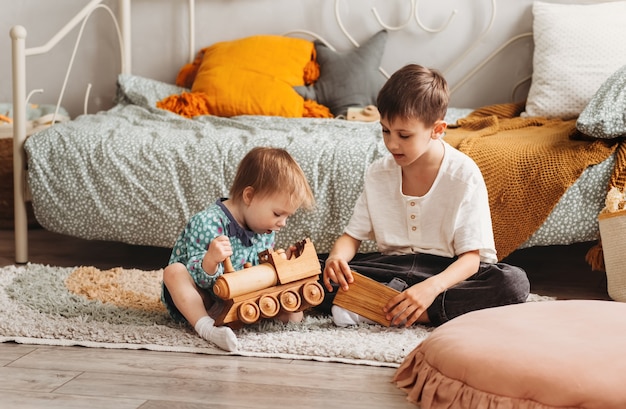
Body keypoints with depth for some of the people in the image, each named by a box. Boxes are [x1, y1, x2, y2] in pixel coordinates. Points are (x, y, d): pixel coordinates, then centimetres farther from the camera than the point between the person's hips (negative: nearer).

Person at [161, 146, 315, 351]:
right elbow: (198, 278, -28)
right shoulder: (207, 223, -24)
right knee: (174, 271, -36)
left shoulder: (266, 231, 1)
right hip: (198, 300, -5)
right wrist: (210, 261, -49)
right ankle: (205, 325, -52)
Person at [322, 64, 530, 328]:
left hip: (449, 271, -2)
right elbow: (352, 236, 5)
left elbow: (471, 256, -15)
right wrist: (337, 257, -20)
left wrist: (433, 286, -36)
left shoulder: (464, 174, -11)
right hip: (394, 268, 2)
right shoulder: (378, 174, 1)